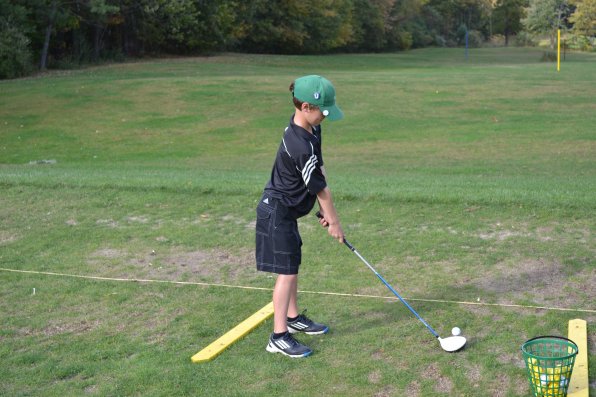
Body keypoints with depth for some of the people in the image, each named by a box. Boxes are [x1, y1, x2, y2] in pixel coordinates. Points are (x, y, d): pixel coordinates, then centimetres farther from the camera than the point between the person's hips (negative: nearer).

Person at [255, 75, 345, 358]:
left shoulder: (310, 128, 1)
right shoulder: (300, 145, -29)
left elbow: (319, 172, 5)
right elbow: (319, 187, -18)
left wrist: (325, 210, 4)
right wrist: (334, 221, -7)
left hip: (285, 210, 10)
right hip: (277, 212, -10)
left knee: (292, 265, 19)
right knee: (287, 271, -5)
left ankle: (293, 317, 35)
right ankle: (279, 336, 2)